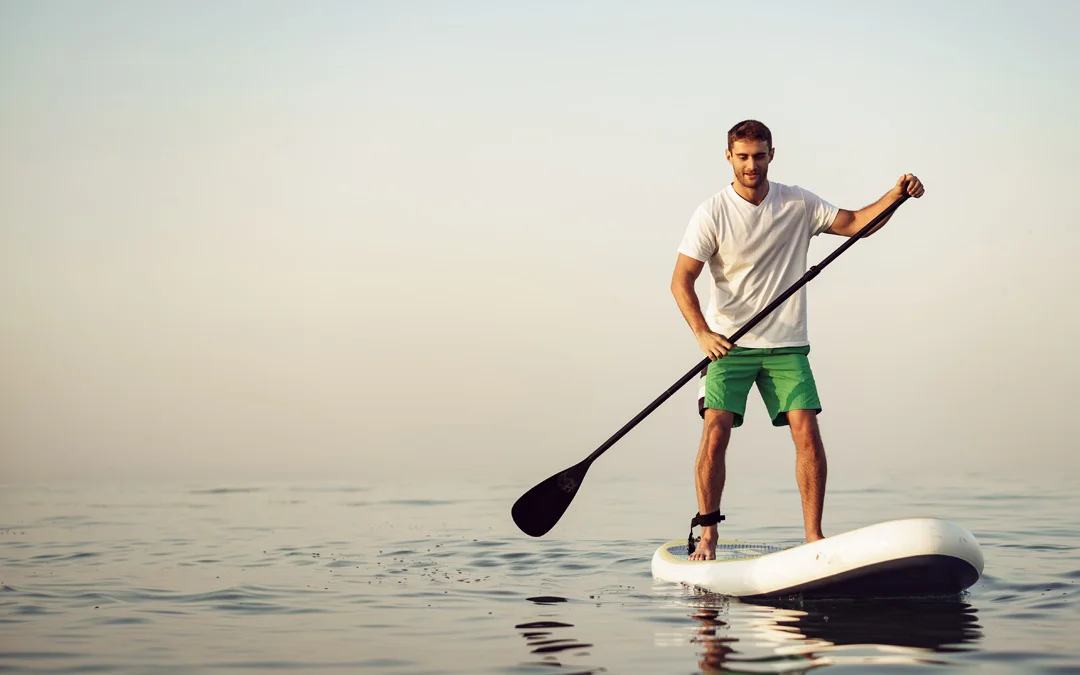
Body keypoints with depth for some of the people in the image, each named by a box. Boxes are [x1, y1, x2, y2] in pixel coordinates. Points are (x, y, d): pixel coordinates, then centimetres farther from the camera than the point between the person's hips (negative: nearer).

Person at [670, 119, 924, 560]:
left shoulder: (798, 204, 5)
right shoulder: (713, 213, -5)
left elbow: (854, 223, 9)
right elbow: (681, 280, -8)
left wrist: (896, 196, -9)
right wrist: (702, 333, -22)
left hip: (786, 344, 2)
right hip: (729, 343, -2)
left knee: (807, 433, -10)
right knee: (716, 431, -14)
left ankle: (814, 536, -2)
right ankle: (707, 536, -4)